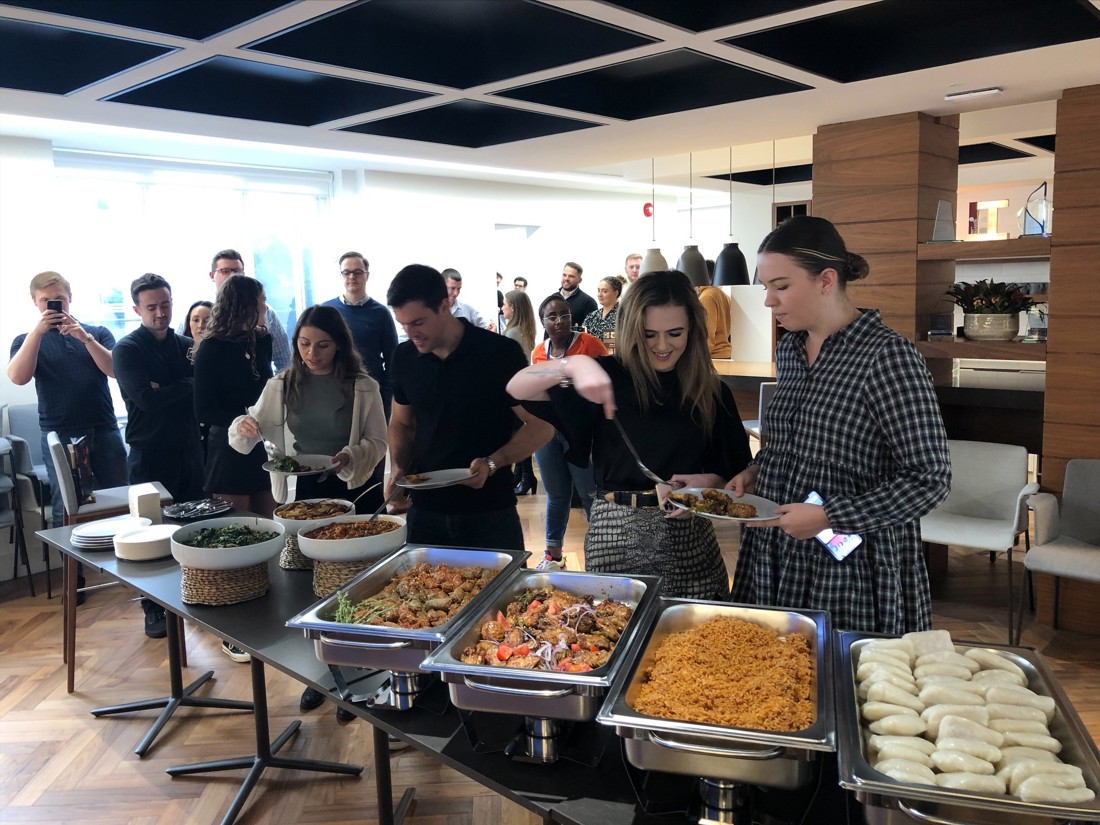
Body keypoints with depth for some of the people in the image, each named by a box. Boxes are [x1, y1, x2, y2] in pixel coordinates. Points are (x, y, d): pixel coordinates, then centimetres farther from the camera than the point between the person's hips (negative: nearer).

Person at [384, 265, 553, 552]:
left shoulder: (501, 353, -13)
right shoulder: (404, 357, 1)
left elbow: (541, 425, -9)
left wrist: (493, 463, -24)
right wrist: (398, 469, -3)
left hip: (490, 514, -3)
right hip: (424, 512, 4)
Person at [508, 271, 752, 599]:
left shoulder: (711, 391, 2)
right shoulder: (610, 377, -4)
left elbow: (731, 471, 9)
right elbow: (516, 388, -13)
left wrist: (707, 482, -13)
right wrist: (574, 364, -30)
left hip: (688, 538, 2)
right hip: (616, 533, -1)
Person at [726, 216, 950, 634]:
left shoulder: (887, 356, -16)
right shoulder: (789, 349, 6)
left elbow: (929, 478, -17)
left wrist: (829, 517, -21)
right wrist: (755, 471, 2)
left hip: (850, 567, -6)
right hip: (775, 558, 7)